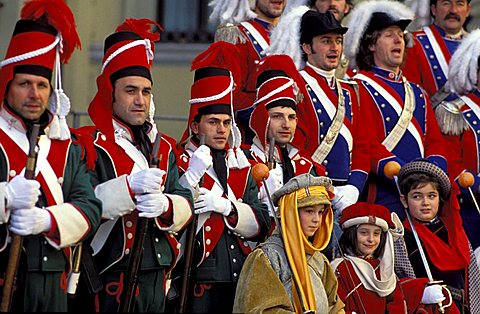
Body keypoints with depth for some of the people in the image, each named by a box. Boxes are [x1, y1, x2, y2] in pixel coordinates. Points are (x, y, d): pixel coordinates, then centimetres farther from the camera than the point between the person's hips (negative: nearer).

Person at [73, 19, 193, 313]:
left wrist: (166, 206, -16)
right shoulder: (89, 145, -4)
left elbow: (185, 203, 7)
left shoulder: (164, 148, 18)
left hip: (156, 281, 6)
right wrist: (128, 188, -28)